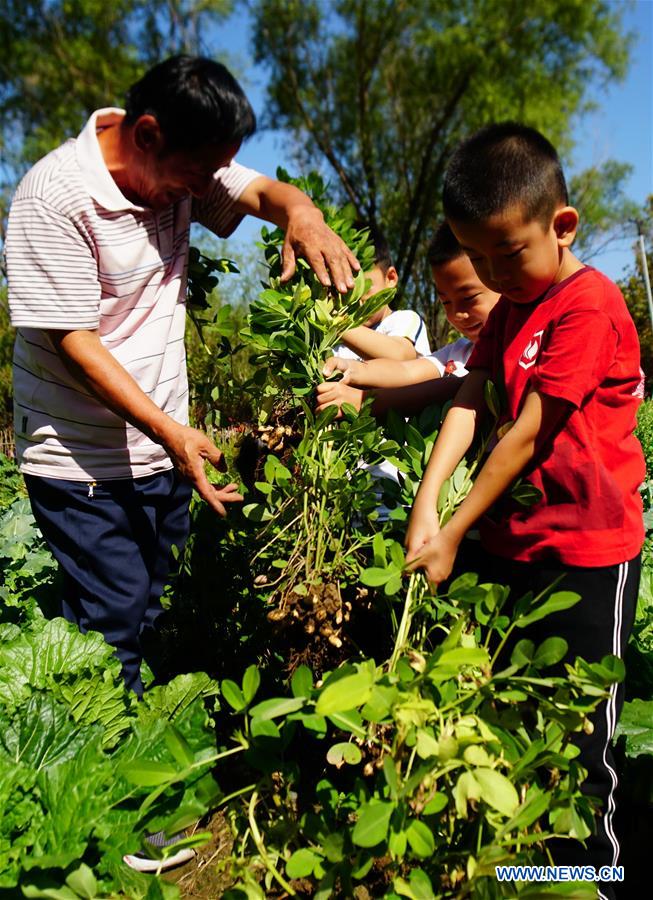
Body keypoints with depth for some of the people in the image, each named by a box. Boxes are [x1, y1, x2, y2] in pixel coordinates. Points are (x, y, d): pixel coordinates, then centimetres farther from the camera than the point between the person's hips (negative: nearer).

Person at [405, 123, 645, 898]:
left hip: (587, 555, -8)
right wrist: (426, 507, -12)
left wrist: (454, 533, -14)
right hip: (512, 544, 8)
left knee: (578, 745, 5)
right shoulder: (509, 307, 11)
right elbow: (468, 402, 1)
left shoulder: (588, 306, -16)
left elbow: (527, 434, -19)